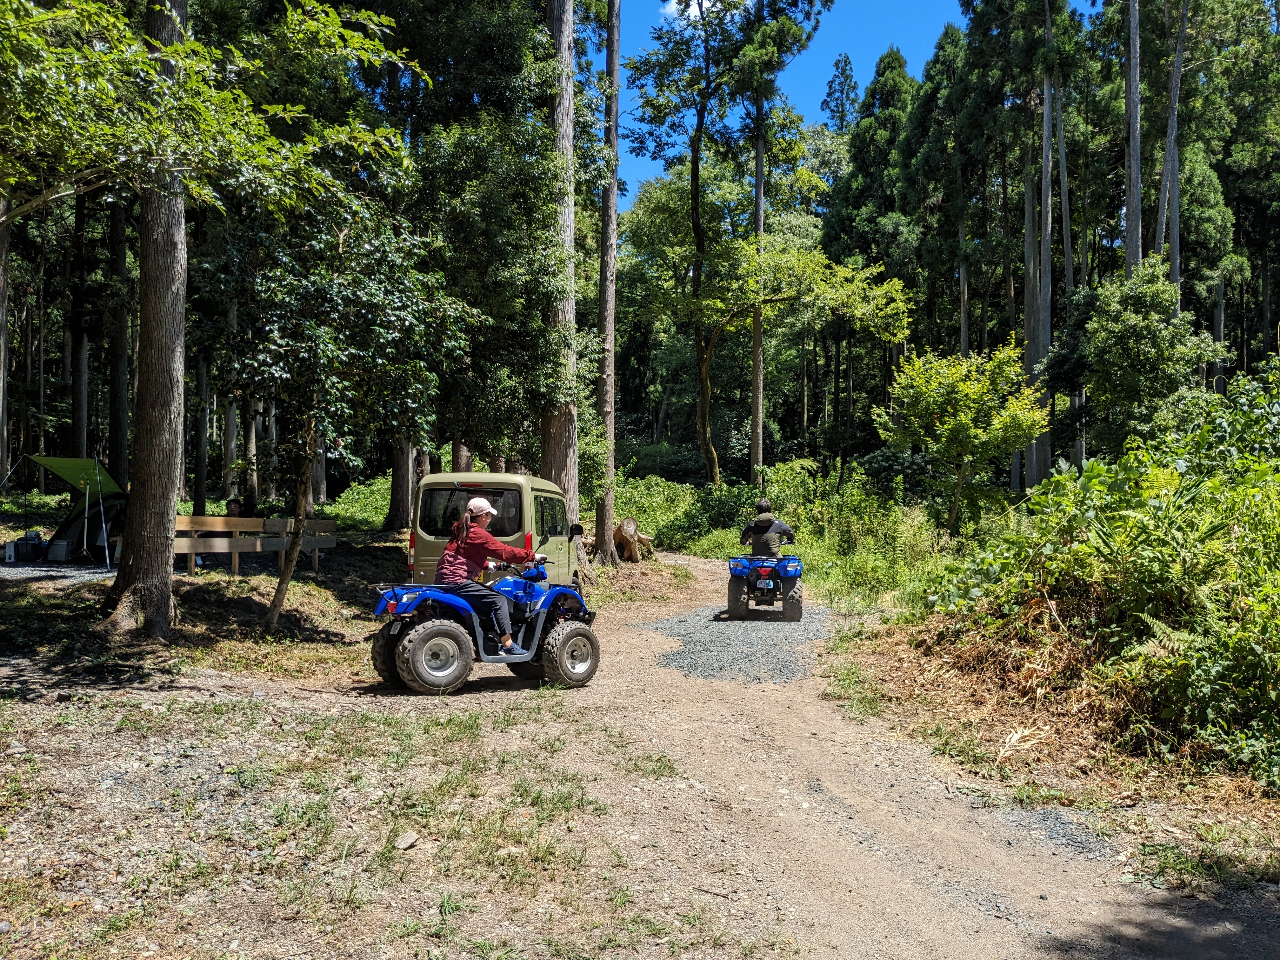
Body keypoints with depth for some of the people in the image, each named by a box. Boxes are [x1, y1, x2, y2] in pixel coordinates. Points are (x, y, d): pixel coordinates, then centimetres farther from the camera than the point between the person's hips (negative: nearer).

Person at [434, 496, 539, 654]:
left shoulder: (462, 531, 17)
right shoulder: (478, 534, -12)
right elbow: (505, 551, -12)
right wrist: (532, 556, -4)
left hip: (445, 580, 10)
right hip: (457, 581, -10)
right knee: (497, 599, -8)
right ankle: (507, 644, -8)